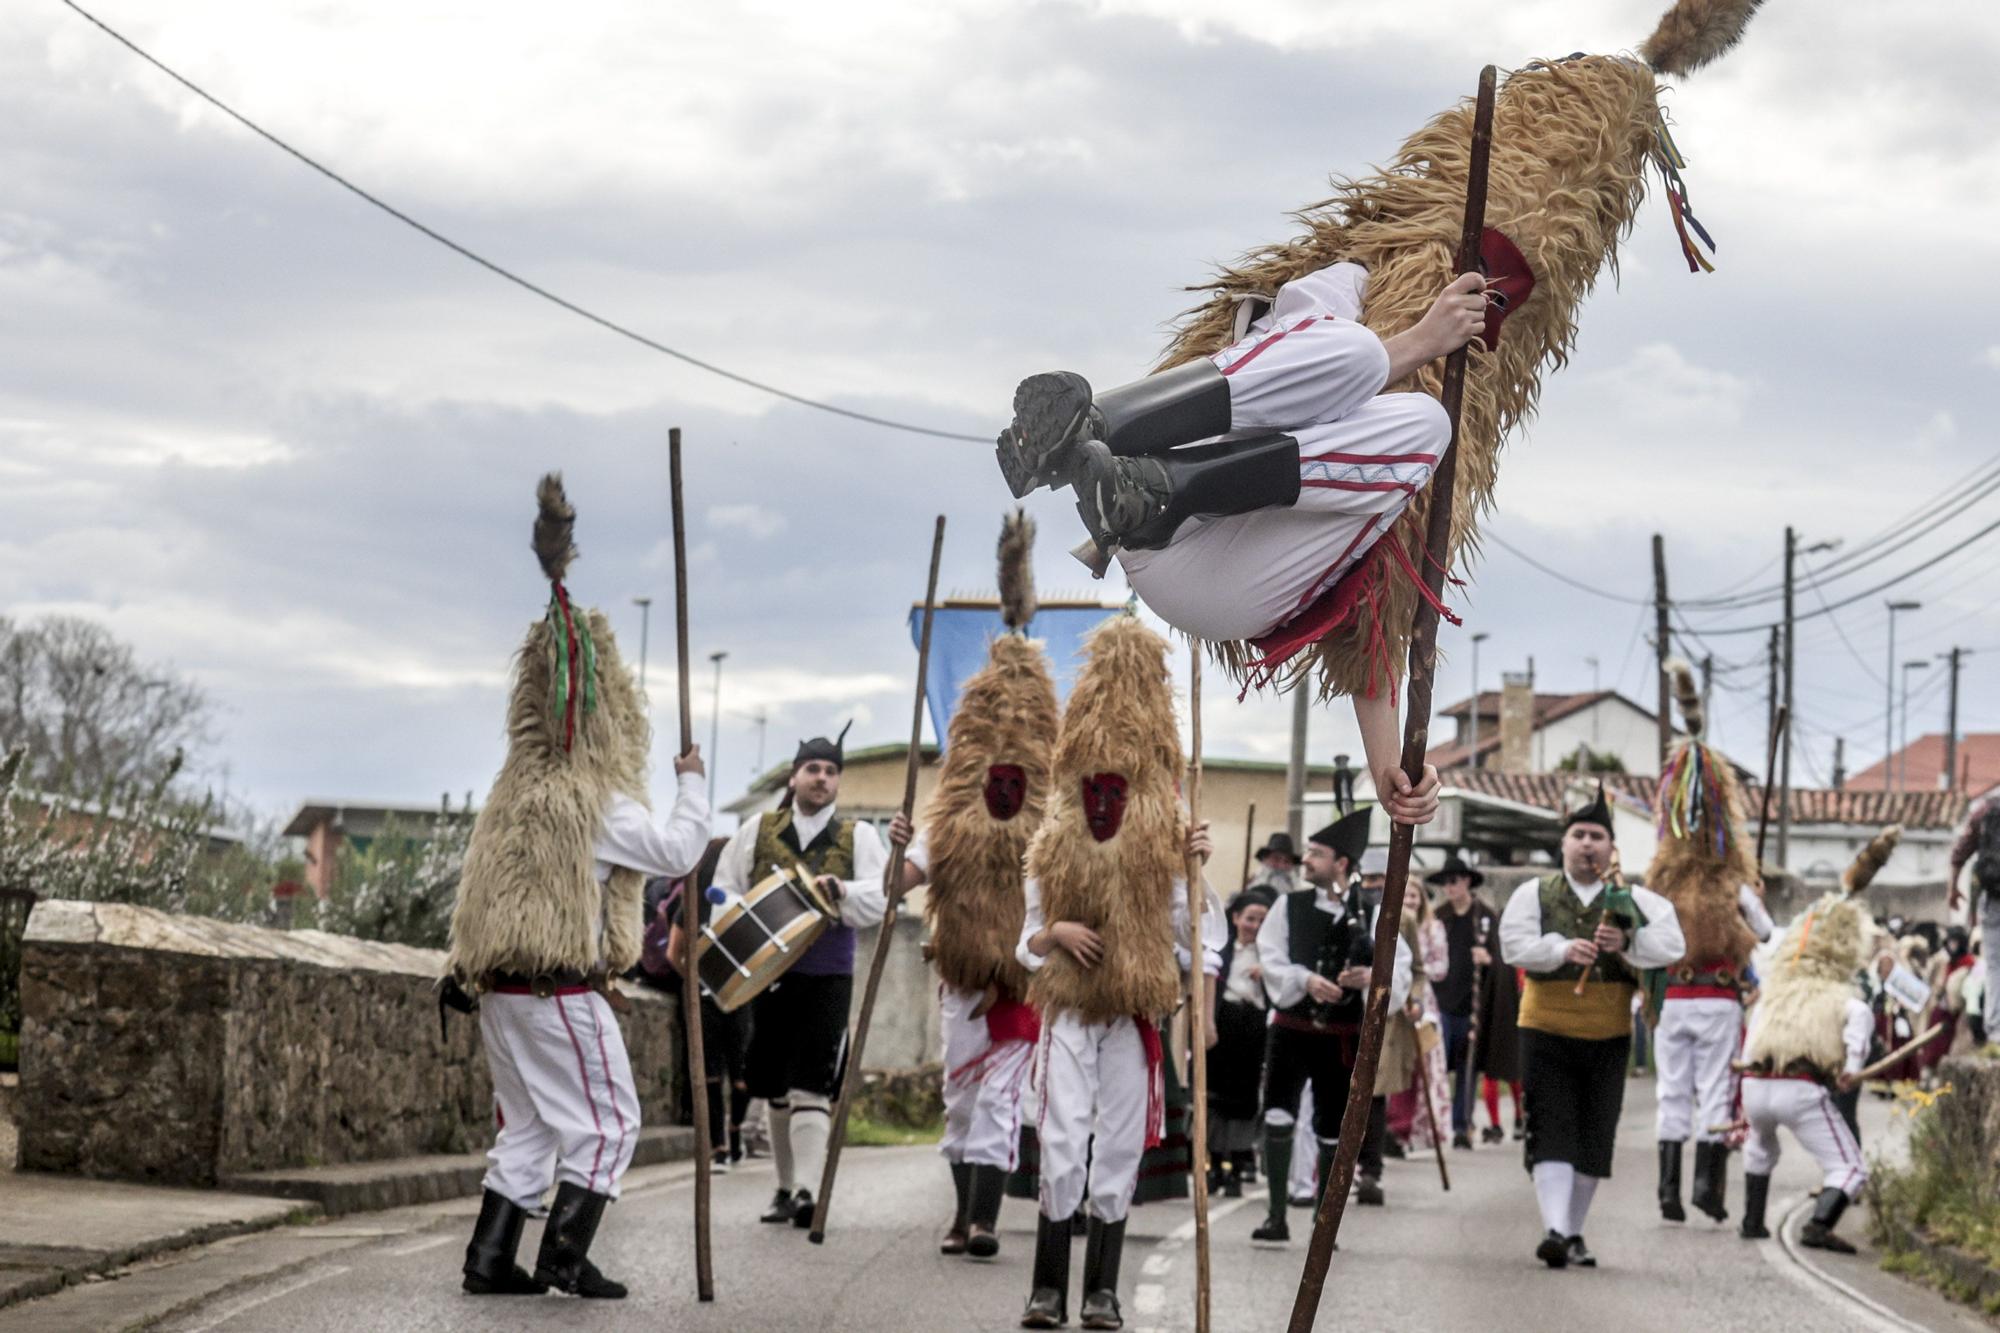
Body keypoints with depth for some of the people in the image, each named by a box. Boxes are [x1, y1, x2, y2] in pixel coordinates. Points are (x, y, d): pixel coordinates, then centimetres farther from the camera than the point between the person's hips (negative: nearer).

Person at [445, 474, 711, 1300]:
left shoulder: (514, 792, 11)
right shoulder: (598, 804, -13)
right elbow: (681, 848, -6)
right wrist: (692, 782, 5)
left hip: (499, 985, 8)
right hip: (563, 992, -8)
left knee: (526, 1125, 14)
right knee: (606, 1121, 1)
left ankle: (490, 1257, 10)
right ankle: (564, 1255, -4)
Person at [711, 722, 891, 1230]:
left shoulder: (859, 837, 6)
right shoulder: (757, 830, 10)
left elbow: (881, 898, -7)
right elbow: (724, 891, 10)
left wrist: (842, 891, -27)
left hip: (827, 979, -3)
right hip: (768, 974, 3)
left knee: (810, 1089, -13)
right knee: (777, 1091, 10)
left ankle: (807, 1191, -20)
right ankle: (785, 1186, 21)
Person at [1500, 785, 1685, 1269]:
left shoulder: (1633, 901, 6)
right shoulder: (1534, 895, 3)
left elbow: (1672, 945, -3)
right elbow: (1515, 944, -11)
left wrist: (1627, 943, -21)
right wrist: (1563, 949, -28)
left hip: (1608, 1037, 2)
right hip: (1546, 1033, -2)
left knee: (1595, 1137, 8)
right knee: (1551, 1133, -12)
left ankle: (1574, 1233, 20)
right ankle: (1554, 1230, -21)